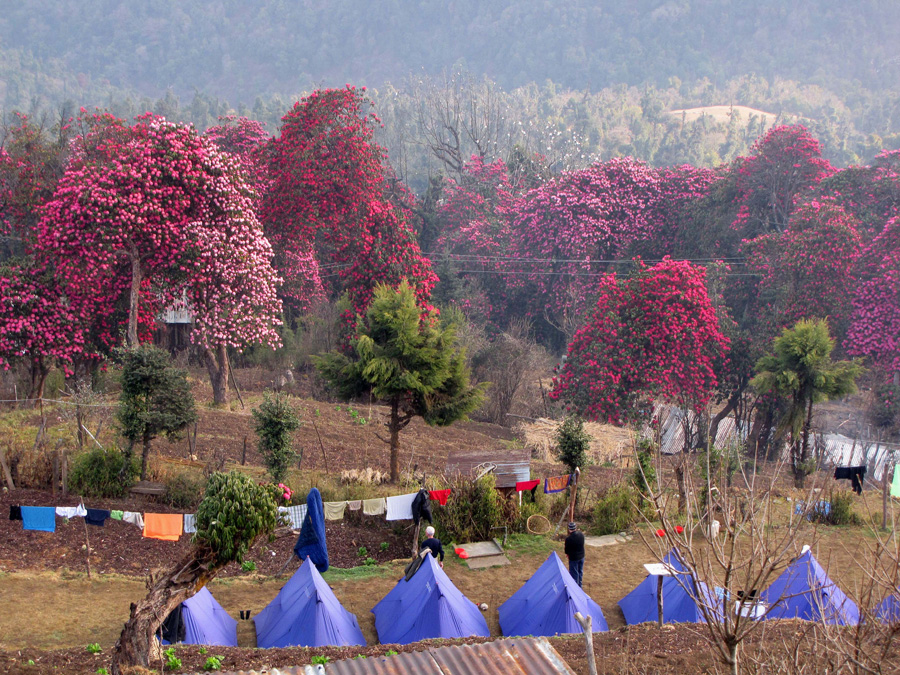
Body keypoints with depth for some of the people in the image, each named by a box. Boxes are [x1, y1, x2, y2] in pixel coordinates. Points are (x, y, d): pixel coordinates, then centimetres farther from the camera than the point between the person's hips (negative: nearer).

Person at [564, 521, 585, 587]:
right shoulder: (581, 534, -10)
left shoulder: (568, 539, -26)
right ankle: (579, 586, 36)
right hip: (581, 556, 6)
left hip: (573, 558, -6)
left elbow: (567, 549, -11)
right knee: (580, 571, 22)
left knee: (574, 573, 9)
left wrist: (567, 554, 11)